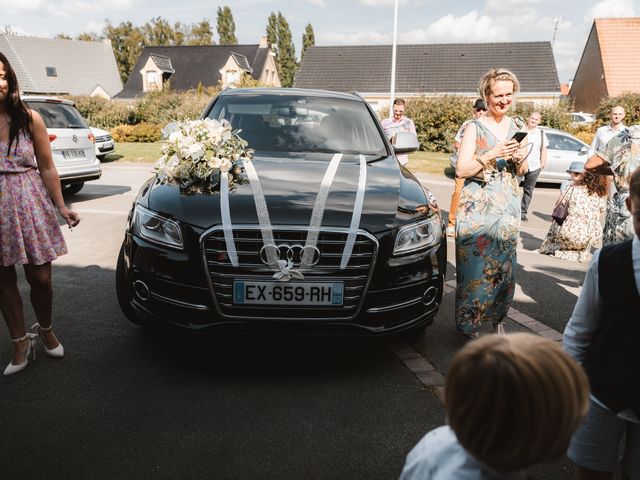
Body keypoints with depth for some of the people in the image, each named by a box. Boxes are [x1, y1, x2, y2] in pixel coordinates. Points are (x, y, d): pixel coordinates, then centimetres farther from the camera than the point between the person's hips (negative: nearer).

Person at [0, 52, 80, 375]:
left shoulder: (29, 119, -1)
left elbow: (47, 168, 3)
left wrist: (61, 206, -2)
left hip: (31, 206, 0)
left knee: (40, 277, 3)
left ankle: (46, 330, 30)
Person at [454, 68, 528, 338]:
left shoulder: (515, 127, 12)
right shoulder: (476, 128, -3)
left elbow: (522, 172, 19)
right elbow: (461, 170, -11)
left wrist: (520, 158, -3)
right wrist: (492, 155, -21)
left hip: (508, 208, 5)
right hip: (478, 207, -5)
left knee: (504, 265, 6)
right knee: (475, 265, -5)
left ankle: (496, 318, 22)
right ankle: (469, 325, 8)